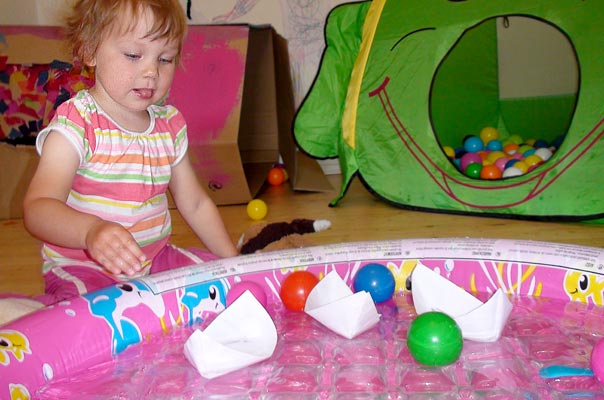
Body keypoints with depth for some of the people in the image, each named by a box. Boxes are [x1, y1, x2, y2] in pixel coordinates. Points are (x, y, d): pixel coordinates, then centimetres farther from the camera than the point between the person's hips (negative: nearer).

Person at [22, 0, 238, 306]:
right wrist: (91, 230, -47)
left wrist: (232, 261, 11)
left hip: (155, 260, 8)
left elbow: (195, 204, 17)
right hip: (82, 269, -7)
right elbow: (37, 208, -26)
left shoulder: (171, 124, 7)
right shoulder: (77, 123, -14)